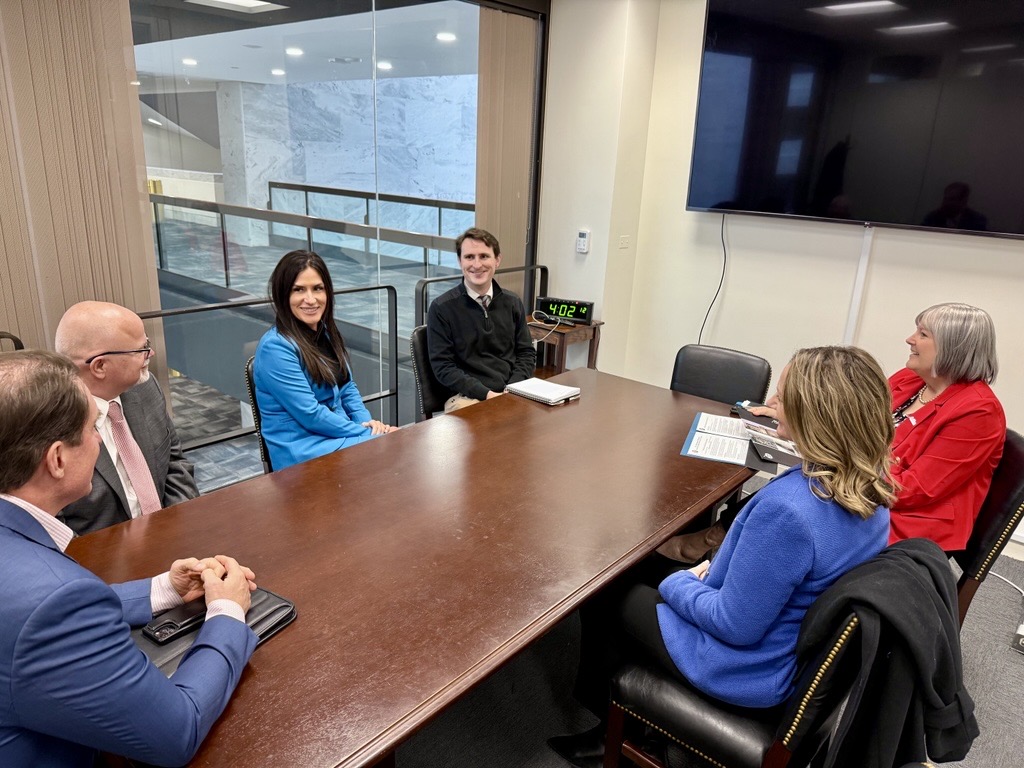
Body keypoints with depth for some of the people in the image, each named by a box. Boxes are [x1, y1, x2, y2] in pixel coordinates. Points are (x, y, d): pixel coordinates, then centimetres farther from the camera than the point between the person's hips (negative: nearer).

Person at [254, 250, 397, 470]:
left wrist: (367, 421, -4)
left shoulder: (326, 332, 9)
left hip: (338, 432, 7)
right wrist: (366, 433, -17)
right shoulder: (275, 347, -16)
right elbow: (310, 415, -19)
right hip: (303, 447, -7)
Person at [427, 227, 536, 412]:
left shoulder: (512, 303, 11)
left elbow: (527, 353, 14)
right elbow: (443, 366, -4)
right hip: (467, 396, -4)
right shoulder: (442, 308, -2)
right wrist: (487, 394, -14)